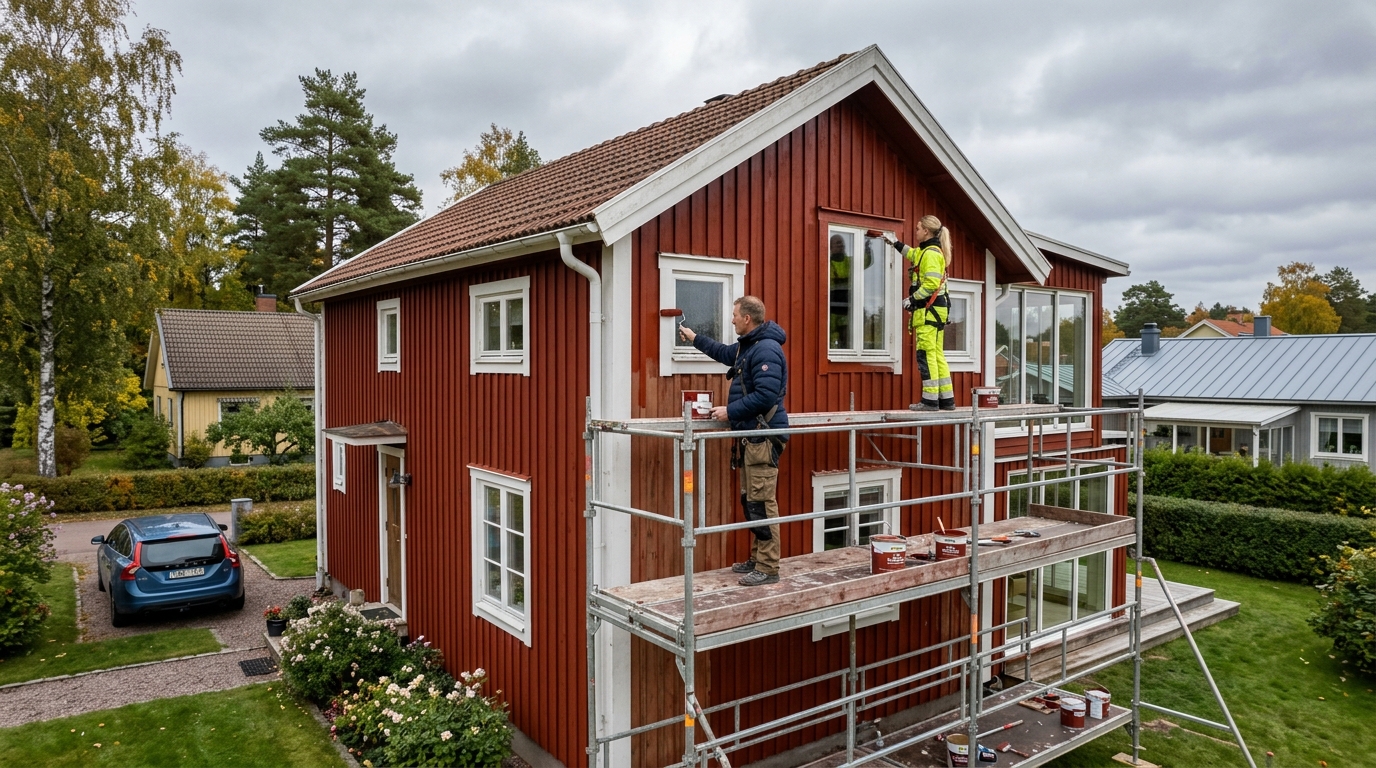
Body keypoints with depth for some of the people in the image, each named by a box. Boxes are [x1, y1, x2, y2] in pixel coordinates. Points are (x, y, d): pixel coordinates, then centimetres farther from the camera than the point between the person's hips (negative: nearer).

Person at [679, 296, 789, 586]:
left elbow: (765, 396, -24)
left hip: (763, 437, -11)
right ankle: (757, 559, 24)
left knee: (762, 503, -8)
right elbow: (725, 353, 39)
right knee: (750, 500, 14)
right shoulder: (747, 346, 16)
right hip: (750, 435, 11)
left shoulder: (766, 349, -16)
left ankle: (768, 568, -2)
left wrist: (730, 412, -17)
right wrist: (695, 338, 44)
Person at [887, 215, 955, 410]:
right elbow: (913, 254, 43)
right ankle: (946, 399, 13)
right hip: (934, 310, 10)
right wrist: (896, 244, 45)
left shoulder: (931, 253, -12)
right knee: (937, 355, 11)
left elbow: (931, 283, -22)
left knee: (926, 354, -10)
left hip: (929, 310, -10)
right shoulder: (926, 251, 19)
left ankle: (930, 400, -11)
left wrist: (912, 299, -15)